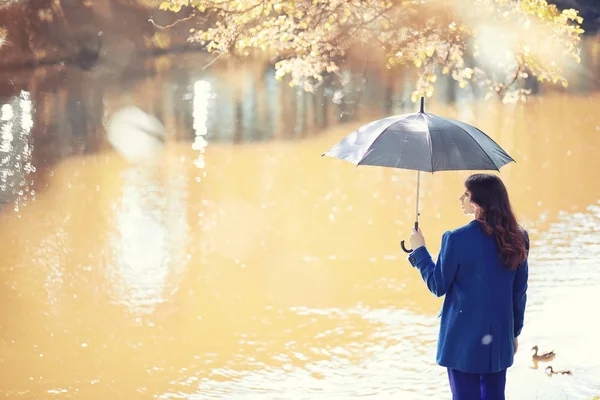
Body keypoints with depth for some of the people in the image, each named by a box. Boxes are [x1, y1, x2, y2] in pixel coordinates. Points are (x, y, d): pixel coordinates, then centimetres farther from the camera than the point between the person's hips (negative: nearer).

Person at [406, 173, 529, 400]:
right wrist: (515, 331, 17)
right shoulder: (517, 239, -1)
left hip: (464, 338, -4)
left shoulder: (457, 239, -16)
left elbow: (438, 286, -7)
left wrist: (419, 251, 4)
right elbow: (520, 292, 6)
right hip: (499, 338, 4)